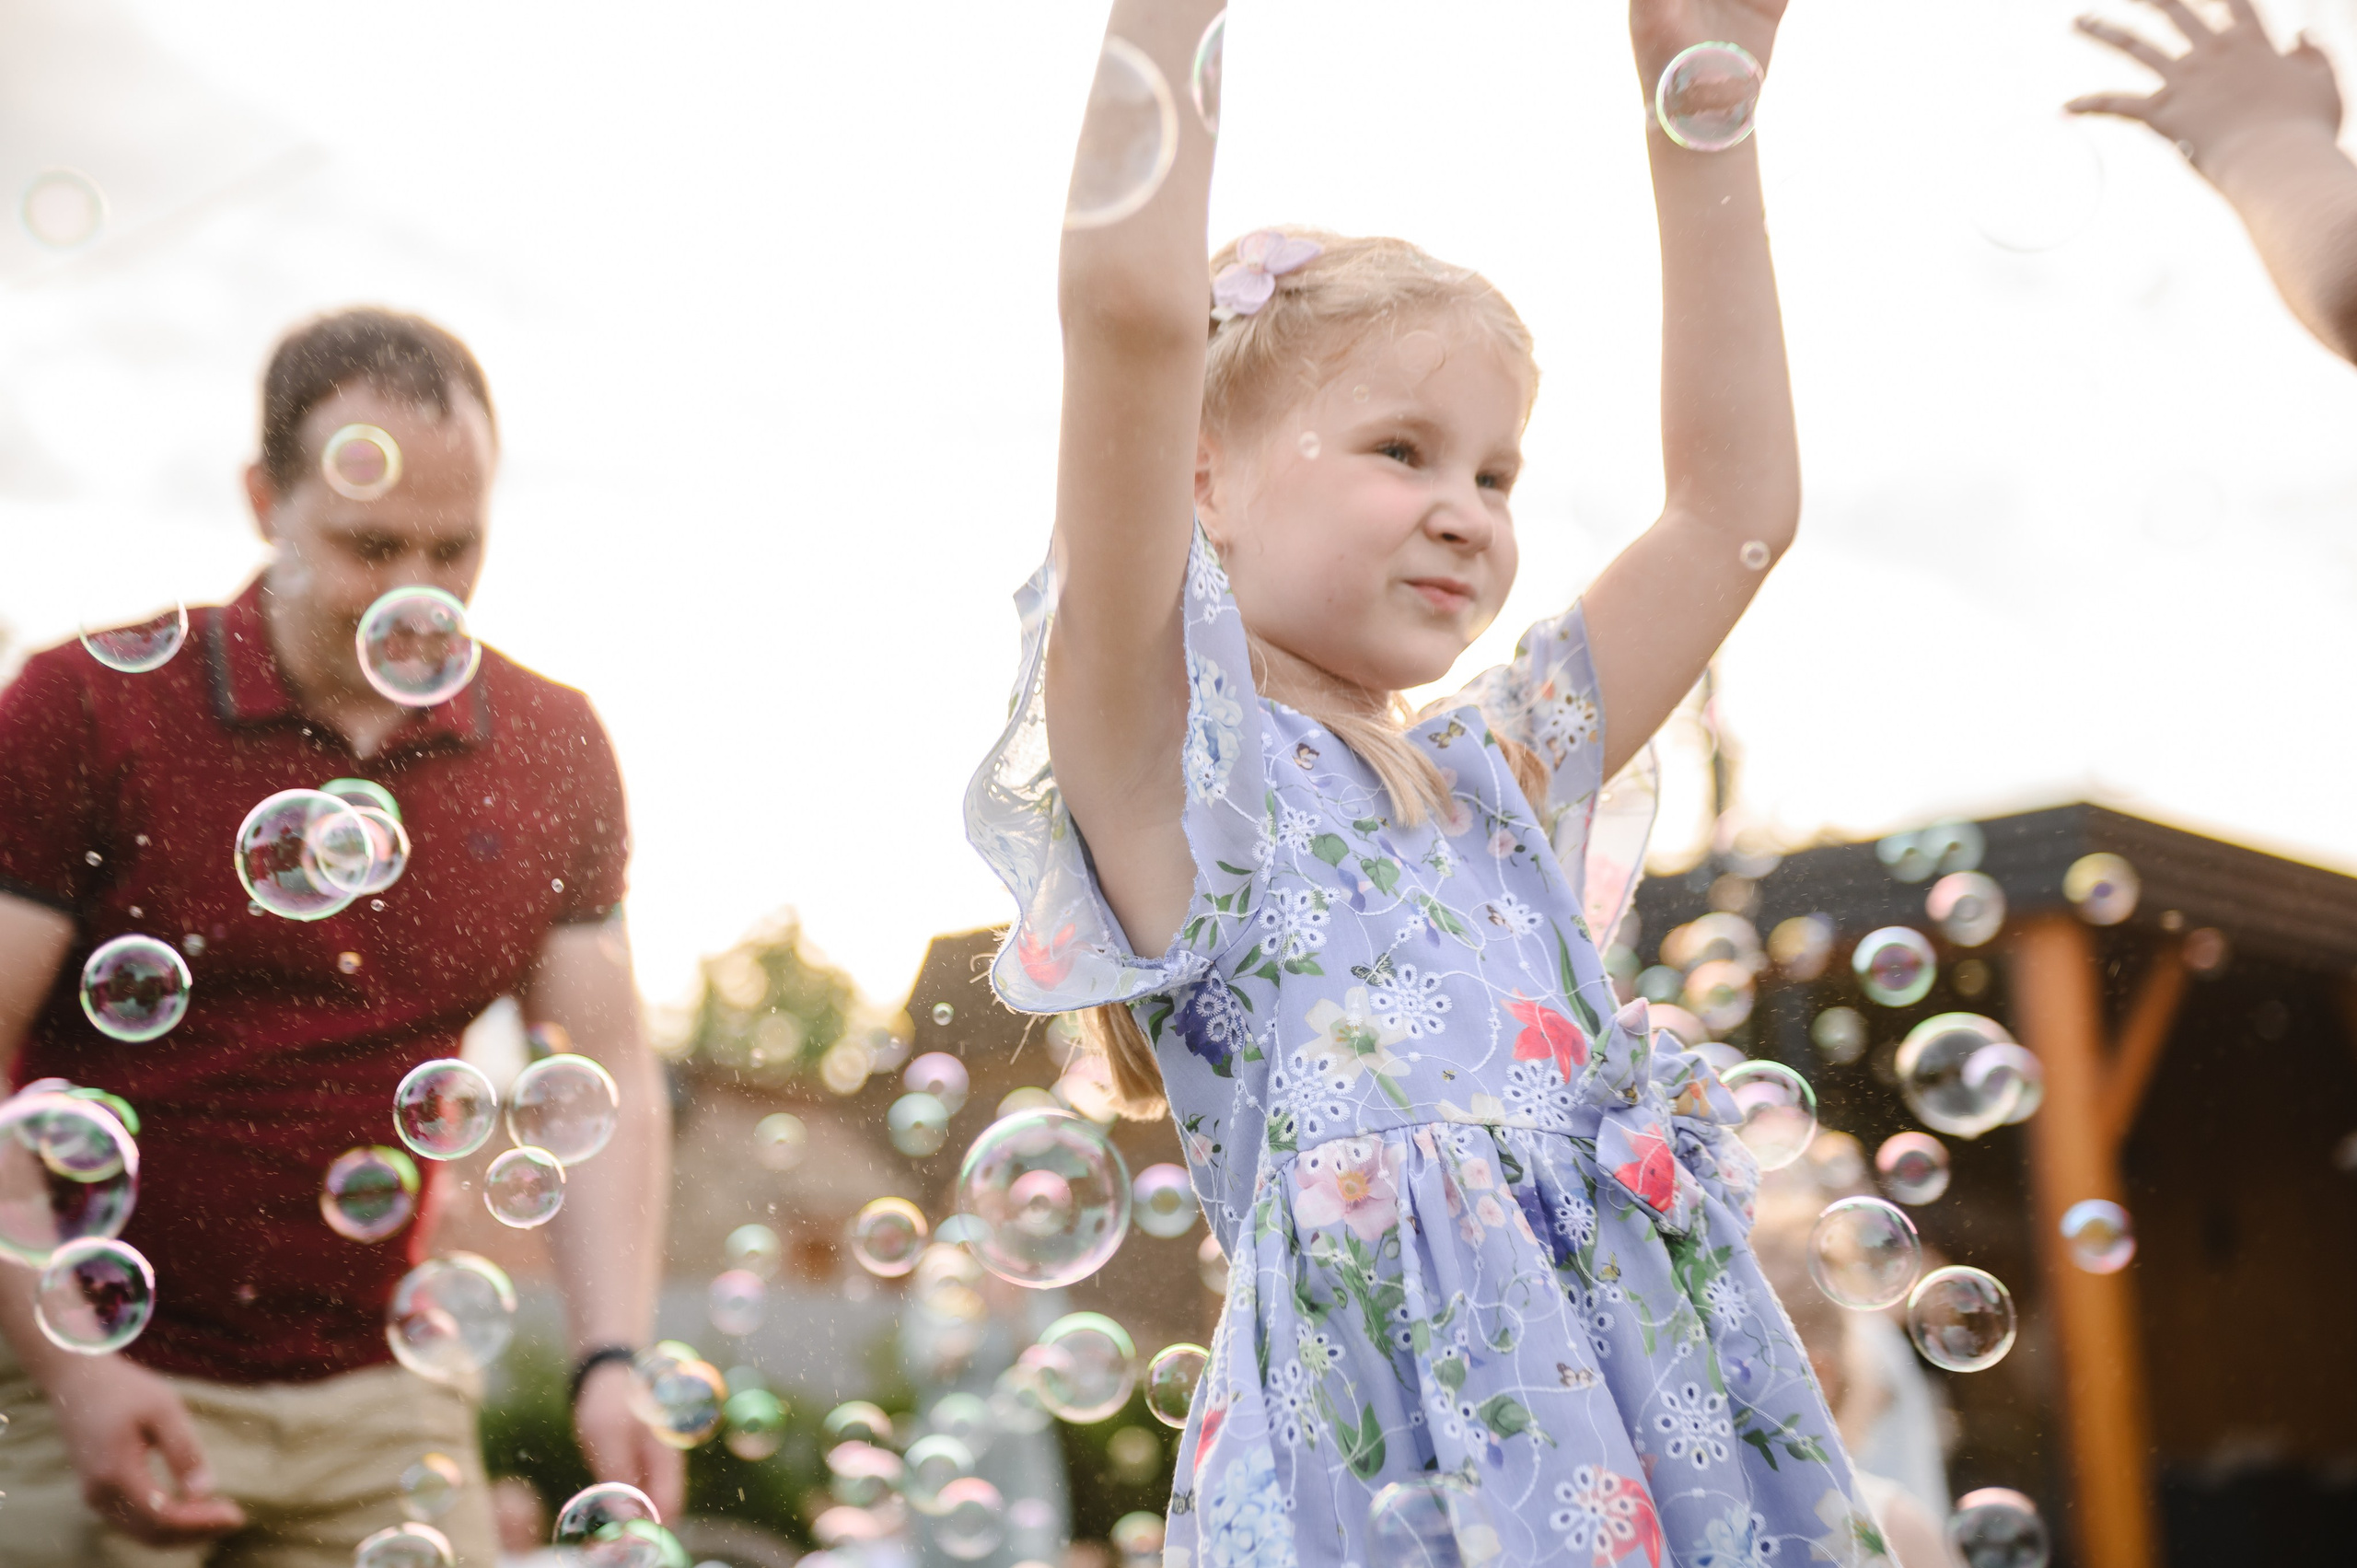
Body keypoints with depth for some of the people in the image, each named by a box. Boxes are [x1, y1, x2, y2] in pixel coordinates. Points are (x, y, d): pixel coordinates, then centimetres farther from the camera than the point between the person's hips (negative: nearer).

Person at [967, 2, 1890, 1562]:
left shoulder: (1496, 777, 20)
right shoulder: (1175, 759, 0)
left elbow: (1735, 508, 21)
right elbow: (1130, 312, -13)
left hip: (1659, 1390, 7)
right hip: (1397, 1419, -6)